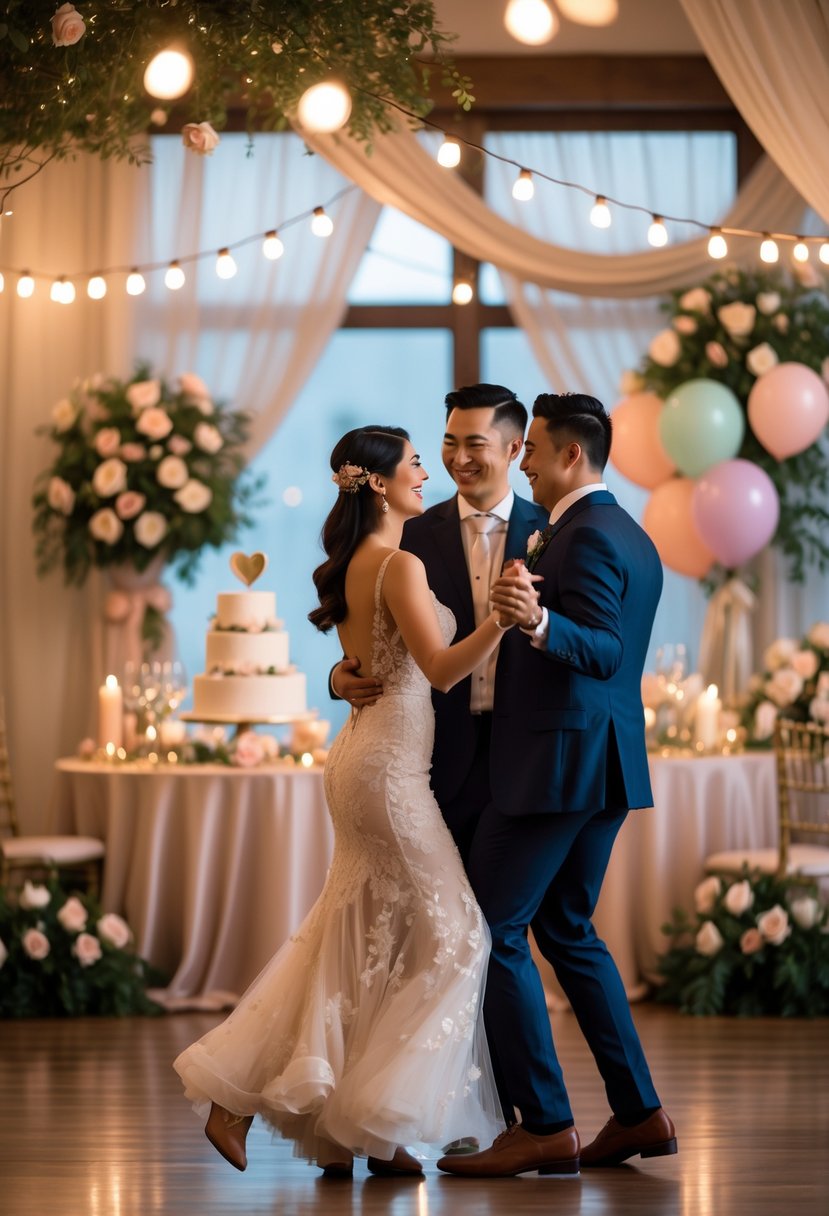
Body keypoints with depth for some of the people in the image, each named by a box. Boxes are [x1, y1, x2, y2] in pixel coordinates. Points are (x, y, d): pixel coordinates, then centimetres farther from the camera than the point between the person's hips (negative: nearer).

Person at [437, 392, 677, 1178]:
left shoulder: (585, 537, -15)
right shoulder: (632, 538, 16)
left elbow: (604, 651, -25)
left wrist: (537, 622, -41)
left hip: (556, 762, -10)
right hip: (607, 764, 10)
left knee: (491, 930, -5)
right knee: (566, 929, 17)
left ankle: (544, 1126, -6)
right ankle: (638, 1113, 16)